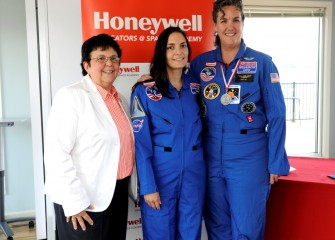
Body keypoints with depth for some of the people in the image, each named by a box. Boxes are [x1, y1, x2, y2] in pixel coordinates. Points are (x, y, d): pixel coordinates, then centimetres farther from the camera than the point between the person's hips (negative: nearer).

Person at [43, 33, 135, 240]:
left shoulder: (121, 100, 11)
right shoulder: (71, 96, -13)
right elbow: (56, 154, -19)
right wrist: (74, 202, -20)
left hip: (118, 193, 7)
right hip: (86, 201, -7)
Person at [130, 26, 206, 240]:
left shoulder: (196, 88, 6)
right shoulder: (145, 91, -7)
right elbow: (140, 142, -10)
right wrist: (148, 186, -14)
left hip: (194, 174, 4)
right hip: (160, 174, -3)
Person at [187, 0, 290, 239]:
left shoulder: (262, 62, -4)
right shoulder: (200, 63, 3)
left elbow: (276, 116, -3)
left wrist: (276, 163, -5)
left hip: (249, 159, -2)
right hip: (211, 159, 3)